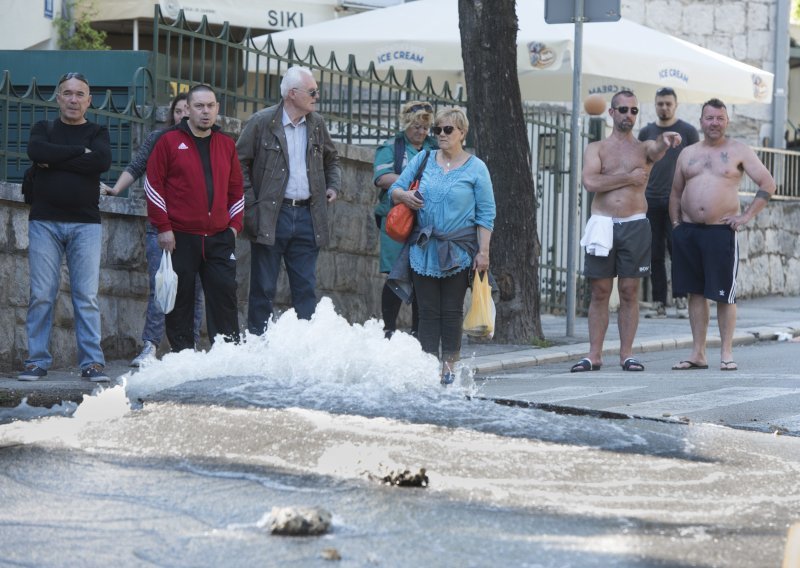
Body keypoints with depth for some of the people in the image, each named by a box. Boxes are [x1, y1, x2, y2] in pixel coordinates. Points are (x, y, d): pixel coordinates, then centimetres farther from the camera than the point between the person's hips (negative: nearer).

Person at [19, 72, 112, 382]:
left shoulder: (97, 133, 11)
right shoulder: (43, 129, 13)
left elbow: (102, 161, -12)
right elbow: (37, 151, -11)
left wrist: (55, 161, -11)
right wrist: (80, 151, -10)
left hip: (85, 225, 0)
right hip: (44, 222, 0)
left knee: (87, 296, -5)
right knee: (41, 295, -4)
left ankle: (92, 362, -5)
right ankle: (37, 361, 0)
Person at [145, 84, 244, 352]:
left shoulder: (226, 144, 13)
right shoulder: (169, 142, 1)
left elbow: (236, 189, 20)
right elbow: (153, 185, -1)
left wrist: (234, 224, 10)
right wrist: (163, 227, -7)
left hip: (220, 238, 3)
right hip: (180, 238, -3)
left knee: (225, 296, -1)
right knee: (180, 300, 1)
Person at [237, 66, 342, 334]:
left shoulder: (317, 124, 11)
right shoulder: (262, 122, -5)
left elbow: (331, 159, 27)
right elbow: (240, 163, -3)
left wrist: (333, 186, 10)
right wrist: (250, 205, -9)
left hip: (307, 217, 4)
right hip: (271, 217, -4)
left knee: (306, 288, 6)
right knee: (264, 289, 1)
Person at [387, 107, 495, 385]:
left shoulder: (476, 169, 2)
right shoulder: (423, 160, 10)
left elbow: (486, 215, 1)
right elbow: (394, 188, 14)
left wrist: (483, 251, -6)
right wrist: (402, 195, -10)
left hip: (458, 251, -2)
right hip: (424, 248, 2)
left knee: (451, 312, 0)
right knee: (428, 311, 1)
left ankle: (449, 365, 5)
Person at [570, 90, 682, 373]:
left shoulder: (644, 148, 9)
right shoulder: (596, 149, 9)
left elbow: (657, 151, -17)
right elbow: (590, 182, -9)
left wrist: (665, 140, -40)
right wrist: (628, 177, -8)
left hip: (635, 225, 0)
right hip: (602, 225, 0)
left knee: (629, 291, 1)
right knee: (600, 291, 2)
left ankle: (626, 353, 5)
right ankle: (594, 354, 4)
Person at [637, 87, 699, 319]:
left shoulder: (687, 131, 4)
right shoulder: (646, 133, 12)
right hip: (651, 202, 3)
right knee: (655, 255, 2)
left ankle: (680, 300, 1)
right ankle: (659, 304, 5)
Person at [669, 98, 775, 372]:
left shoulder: (739, 151, 3)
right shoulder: (688, 154, 14)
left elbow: (767, 184, 0)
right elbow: (676, 192, 20)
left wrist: (747, 216, -7)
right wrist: (676, 223, 8)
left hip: (721, 232, -4)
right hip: (688, 231, 4)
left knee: (725, 295, -2)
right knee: (695, 293, 6)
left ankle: (726, 353, 4)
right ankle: (698, 354, 11)